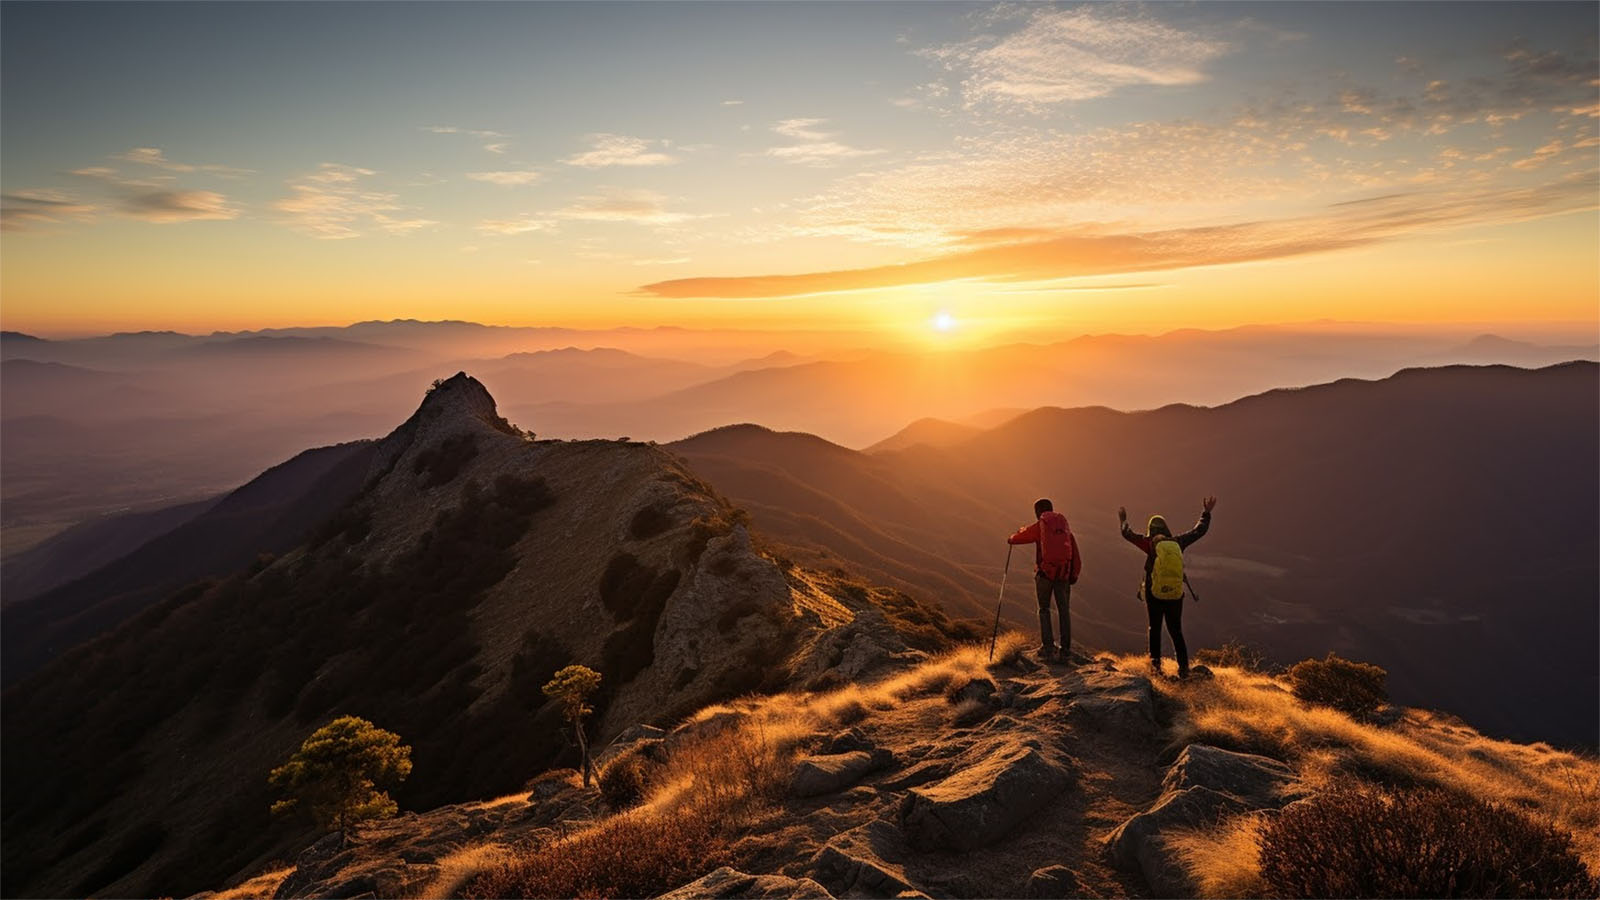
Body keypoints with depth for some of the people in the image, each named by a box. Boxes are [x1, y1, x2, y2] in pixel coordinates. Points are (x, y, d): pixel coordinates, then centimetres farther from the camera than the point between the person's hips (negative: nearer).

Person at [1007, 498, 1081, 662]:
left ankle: (1048, 646, 0)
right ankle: (1065, 650, 8)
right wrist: (1074, 574, 11)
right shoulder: (1064, 526, 13)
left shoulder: (1040, 525, 0)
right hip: (1063, 573, 4)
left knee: (1044, 609, 8)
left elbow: (1024, 535, 15)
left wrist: (1011, 539, 36)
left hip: (1045, 571, -4)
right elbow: (1075, 552, 11)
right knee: (1064, 610, 9)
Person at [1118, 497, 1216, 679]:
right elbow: (1199, 531, 14)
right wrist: (1206, 514, 27)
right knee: (1176, 631, 10)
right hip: (1176, 595, 2)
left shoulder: (1151, 543, -7)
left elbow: (1128, 534, 3)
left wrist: (1123, 520, 21)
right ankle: (1183, 667, 4)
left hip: (1154, 594, -2)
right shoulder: (1178, 542, 1)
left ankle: (1155, 662, 5)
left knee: (1155, 629, 11)